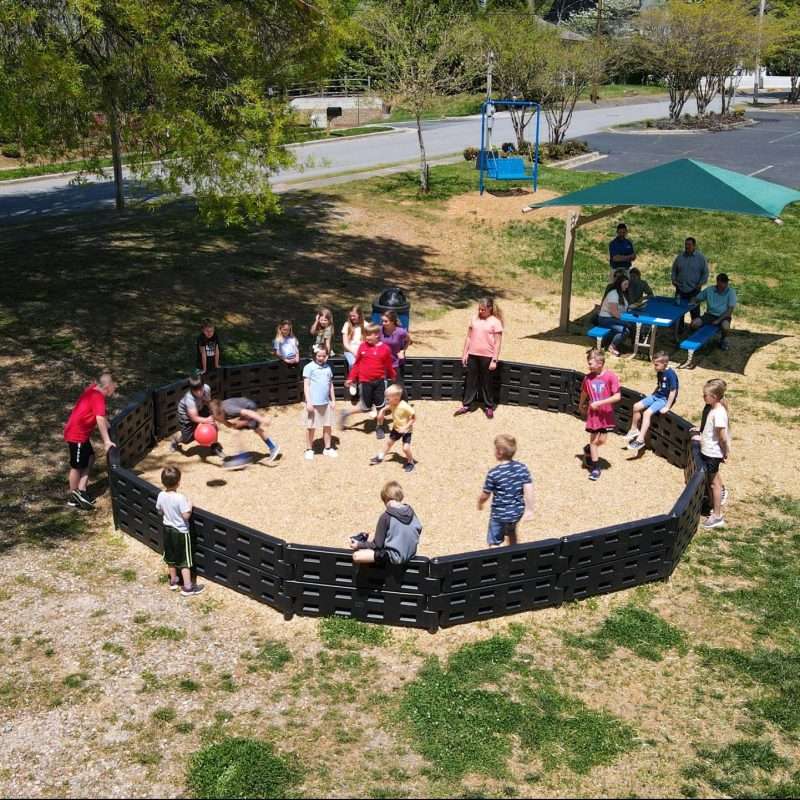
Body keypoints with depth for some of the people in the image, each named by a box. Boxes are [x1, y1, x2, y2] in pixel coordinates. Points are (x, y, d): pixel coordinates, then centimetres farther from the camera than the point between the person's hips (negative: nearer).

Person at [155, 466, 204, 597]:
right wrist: (189, 505, -9)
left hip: (167, 529, 6)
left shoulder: (161, 495, -7)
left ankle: (174, 581, 35)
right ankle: (187, 587, 9)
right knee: (184, 560, 3)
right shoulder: (180, 498, -27)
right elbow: (186, 516, -24)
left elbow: (160, 511, 6)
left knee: (171, 557, 21)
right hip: (180, 532, -6)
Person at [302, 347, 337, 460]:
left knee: (327, 426, 9)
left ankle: (328, 448, 21)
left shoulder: (328, 367, 10)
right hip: (314, 403, -5)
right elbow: (306, 385, -8)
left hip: (326, 402, 5)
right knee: (311, 426, 3)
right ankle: (309, 449, 14)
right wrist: (308, 401, -13)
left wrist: (333, 400, 14)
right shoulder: (309, 367, -6)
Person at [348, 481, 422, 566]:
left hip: (394, 557, -8)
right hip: (410, 555, 8)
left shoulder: (386, 517, -17)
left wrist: (359, 545, 2)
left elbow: (378, 545, -12)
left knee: (356, 556, -8)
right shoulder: (411, 512, -1)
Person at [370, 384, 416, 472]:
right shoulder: (391, 405, -13)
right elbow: (384, 409, 10)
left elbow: (414, 418, -26)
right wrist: (381, 413, -10)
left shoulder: (405, 407, -34)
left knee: (406, 448, -14)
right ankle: (380, 457, 43)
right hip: (396, 428, 7)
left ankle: (411, 463, 12)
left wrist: (405, 427, -30)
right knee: (388, 442, 21)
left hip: (406, 430, -7)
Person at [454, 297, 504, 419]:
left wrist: (494, 360, -13)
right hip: (473, 355, 4)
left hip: (487, 357, -4)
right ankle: (466, 405, 19)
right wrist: (464, 353, 7)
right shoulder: (474, 319, 4)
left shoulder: (495, 322, -9)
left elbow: (497, 343, -9)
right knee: (470, 380, 10)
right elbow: (469, 337, 10)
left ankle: (489, 407, 19)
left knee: (486, 382, 7)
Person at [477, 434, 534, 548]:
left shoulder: (493, 473, -19)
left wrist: (480, 503, 11)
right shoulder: (522, 468, -8)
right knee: (511, 532, 33)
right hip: (518, 512, 5)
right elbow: (528, 490, -9)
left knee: (494, 543, 3)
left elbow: (485, 495, -10)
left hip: (499, 514, -5)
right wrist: (529, 510, -1)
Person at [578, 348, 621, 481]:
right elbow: (584, 393, 13)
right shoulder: (588, 378, -6)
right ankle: (595, 467, 14)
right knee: (594, 440, 3)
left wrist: (599, 403, -21)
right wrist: (581, 407, 25)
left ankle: (588, 450, 38)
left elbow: (617, 397, -20)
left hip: (606, 414, -2)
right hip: (593, 414, 2)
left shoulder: (611, 376, -17)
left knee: (601, 440, 5)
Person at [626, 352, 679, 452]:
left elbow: (673, 391, -21)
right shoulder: (659, 372, 5)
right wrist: (651, 395, 16)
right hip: (656, 396, 9)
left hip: (665, 399, -9)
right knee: (636, 407, 3)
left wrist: (667, 407, -21)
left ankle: (640, 439, -24)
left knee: (647, 413, -25)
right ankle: (634, 429, 22)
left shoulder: (671, 374, -21)